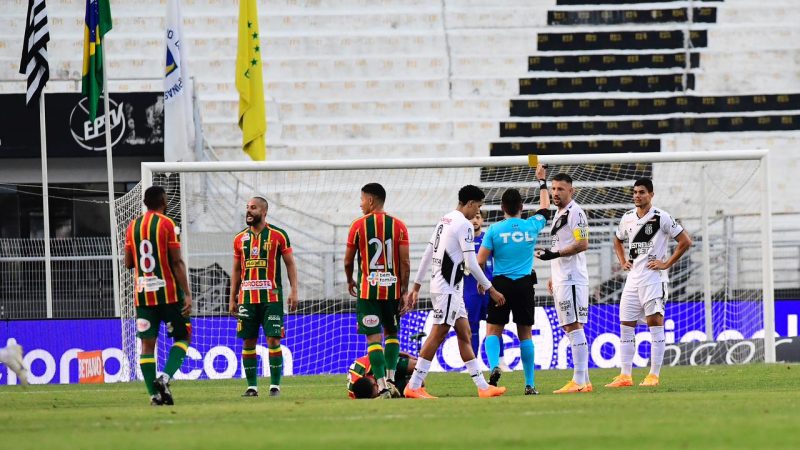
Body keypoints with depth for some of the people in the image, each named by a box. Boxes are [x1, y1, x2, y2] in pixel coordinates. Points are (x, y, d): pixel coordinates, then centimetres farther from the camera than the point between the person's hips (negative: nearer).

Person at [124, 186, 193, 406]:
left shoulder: (132, 226, 8)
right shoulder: (167, 225, -6)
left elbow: (128, 263, 12)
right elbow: (177, 262, -11)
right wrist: (187, 294, -11)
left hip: (143, 294, 4)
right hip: (168, 292, -4)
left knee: (147, 343, 4)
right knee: (182, 337, 9)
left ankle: (154, 394, -3)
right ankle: (165, 377, -13)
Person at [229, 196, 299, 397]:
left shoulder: (278, 235, 0)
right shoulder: (240, 239, 11)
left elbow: (290, 264, 2)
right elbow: (236, 270, 16)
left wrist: (294, 291, -7)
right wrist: (232, 299, 13)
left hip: (271, 297, -4)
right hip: (247, 297, 4)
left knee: (273, 339, -7)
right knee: (248, 341, 2)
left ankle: (275, 385, -2)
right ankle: (251, 386, 8)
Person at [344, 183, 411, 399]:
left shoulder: (358, 225, -2)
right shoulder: (398, 225, 2)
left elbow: (348, 261, 4)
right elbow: (405, 262, -3)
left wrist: (350, 282, 22)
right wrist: (404, 290, 3)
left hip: (368, 290, -3)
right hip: (392, 288, 3)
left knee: (374, 338, -3)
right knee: (392, 333, 21)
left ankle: (383, 387, -12)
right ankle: (390, 379, 11)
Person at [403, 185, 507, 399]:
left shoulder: (445, 220, 15)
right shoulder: (464, 225, -13)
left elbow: (427, 255, 17)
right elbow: (471, 263, -16)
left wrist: (416, 287, 21)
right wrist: (489, 288, -9)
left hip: (451, 289, 10)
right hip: (448, 288, -10)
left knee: (465, 335, 10)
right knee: (437, 335, -7)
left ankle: (482, 386, 11)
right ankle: (414, 386, -6)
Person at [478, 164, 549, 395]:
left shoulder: (495, 229, -5)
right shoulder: (532, 226, 0)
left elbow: (480, 261, -5)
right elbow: (545, 207, 21)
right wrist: (542, 181, 33)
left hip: (501, 285, -2)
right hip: (525, 285, 2)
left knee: (493, 331, 5)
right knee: (525, 334, 8)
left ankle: (494, 366, -22)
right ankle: (530, 384, 8)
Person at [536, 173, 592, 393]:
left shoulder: (575, 212, -11)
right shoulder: (559, 214, 19)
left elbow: (582, 244, -18)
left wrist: (555, 254, -22)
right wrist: (554, 276, 25)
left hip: (572, 280, -10)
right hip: (561, 280, 10)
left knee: (574, 327, -11)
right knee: (569, 328, 10)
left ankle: (579, 382, -14)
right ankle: (584, 381, 12)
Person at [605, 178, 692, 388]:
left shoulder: (661, 217, -8)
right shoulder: (627, 218, 11)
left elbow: (685, 241, -8)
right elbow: (618, 241, 31)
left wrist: (667, 264, -9)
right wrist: (622, 261, 15)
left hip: (653, 278, -7)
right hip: (633, 279, 7)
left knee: (655, 322, -7)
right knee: (625, 325, 4)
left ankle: (654, 375, -6)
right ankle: (625, 376, 7)